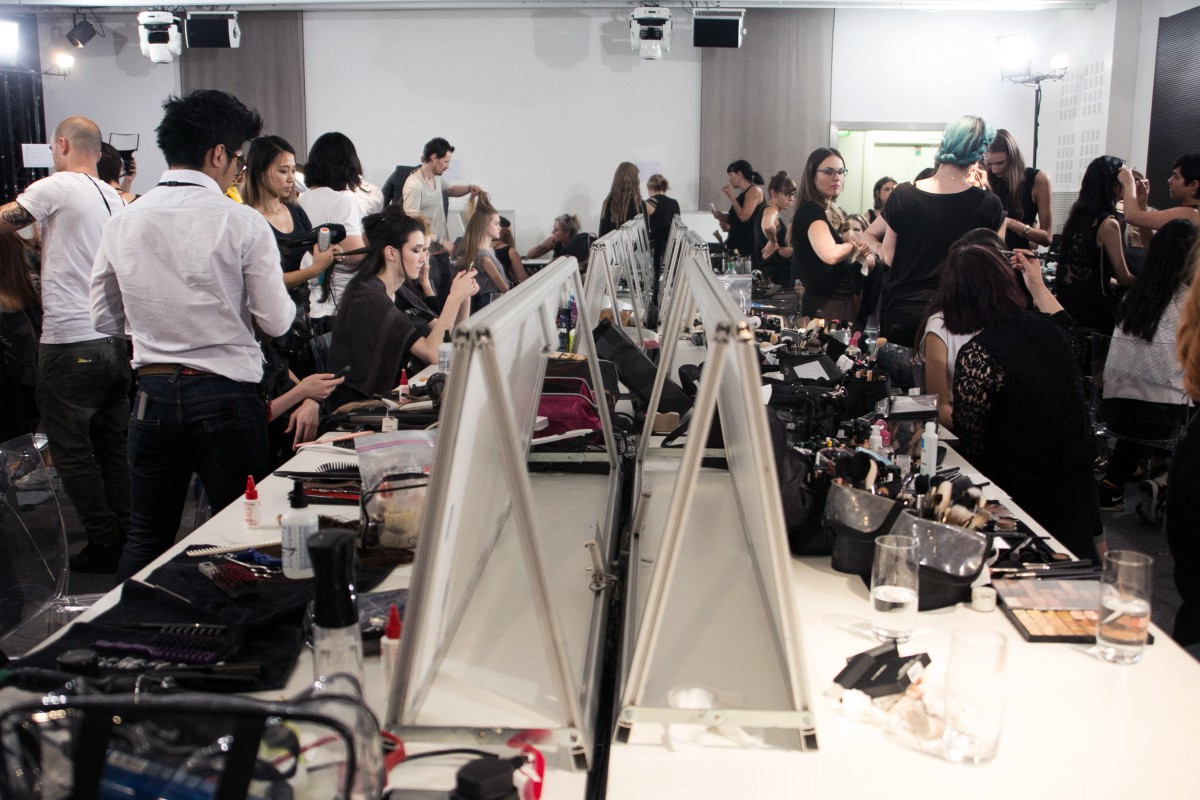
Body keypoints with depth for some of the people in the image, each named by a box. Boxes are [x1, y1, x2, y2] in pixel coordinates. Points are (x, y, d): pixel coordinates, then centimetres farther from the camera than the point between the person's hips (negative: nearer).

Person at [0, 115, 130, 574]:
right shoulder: (115, 198, 13)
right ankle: (127, 539, 20)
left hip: (70, 342, -7)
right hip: (117, 339, 7)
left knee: (72, 450, 3)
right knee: (112, 445, 15)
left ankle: (105, 544, 7)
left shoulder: (56, 188, -8)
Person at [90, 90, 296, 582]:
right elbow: (277, 322, -9)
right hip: (226, 396, -4)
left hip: (153, 395, 4)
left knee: (147, 536, 16)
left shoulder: (123, 223, 2)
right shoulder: (242, 223, -11)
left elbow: (105, 319, 10)